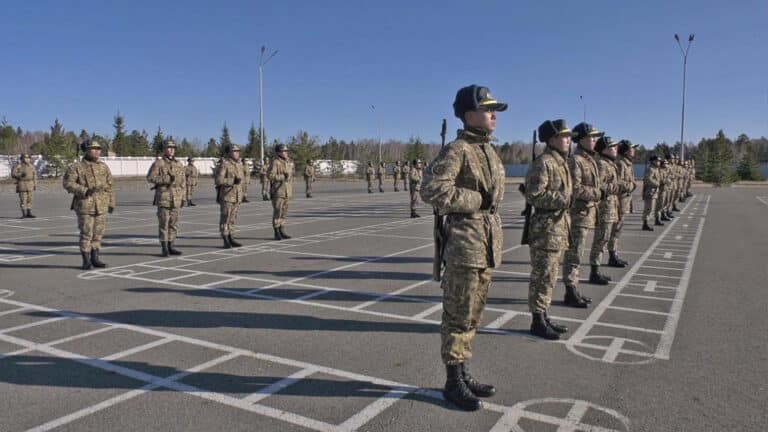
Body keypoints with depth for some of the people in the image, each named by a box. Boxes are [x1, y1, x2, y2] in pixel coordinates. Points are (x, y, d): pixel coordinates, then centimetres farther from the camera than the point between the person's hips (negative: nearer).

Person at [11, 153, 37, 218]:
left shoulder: (32, 166, 7)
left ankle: (29, 213, 8)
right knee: (23, 199, -5)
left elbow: (35, 176, 9)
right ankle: (24, 214, -2)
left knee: (29, 199, 4)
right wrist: (20, 175, -24)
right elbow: (13, 175, -7)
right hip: (22, 184, -4)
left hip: (30, 185, 4)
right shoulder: (18, 166, -5)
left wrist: (35, 185, 3)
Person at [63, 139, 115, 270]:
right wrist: (85, 191, -20)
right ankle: (86, 261, 8)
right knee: (86, 234, -1)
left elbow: (109, 185, 13)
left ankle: (95, 258, 17)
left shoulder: (104, 167, 10)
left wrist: (111, 203, 11)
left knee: (98, 233, 7)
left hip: (101, 206, 4)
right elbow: (68, 183, -9)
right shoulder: (76, 167, -3)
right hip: (84, 206, -4)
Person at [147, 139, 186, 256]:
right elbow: (150, 178, -10)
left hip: (176, 198, 5)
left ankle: (170, 247, 14)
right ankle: (164, 248, 2)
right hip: (163, 197, -4)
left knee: (174, 223, 6)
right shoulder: (158, 163, -2)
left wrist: (183, 198, 8)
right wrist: (166, 179, -20)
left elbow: (183, 182, 13)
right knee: (163, 223, -3)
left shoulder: (179, 165, 11)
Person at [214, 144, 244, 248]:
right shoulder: (224, 164, -10)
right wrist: (232, 181, -25)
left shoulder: (239, 165, 12)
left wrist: (241, 195, 19)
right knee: (225, 218, -1)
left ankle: (231, 239, 15)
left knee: (233, 219, 10)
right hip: (226, 196, -7)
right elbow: (218, 180, -16)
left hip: (237, 196, 7)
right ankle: (226, 240, 4)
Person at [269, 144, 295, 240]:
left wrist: (291, 191, 17)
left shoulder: (289, 162, 13)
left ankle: (281, 231, 17)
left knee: (284, 212, 10)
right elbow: (271, 176, -18)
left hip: (287, 191, 7)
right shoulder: (275, 162, -10)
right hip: (278, 191, -7)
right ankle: (277, 233, 2)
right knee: (277, 212, -4)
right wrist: (283, 177, -21)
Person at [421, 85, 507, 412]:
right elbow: (431, 190, -24)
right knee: (459, 315, 1)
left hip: (487, 241, 9)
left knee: (473, 314, 16)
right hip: (465, 241, -9)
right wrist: (475, 200, -16)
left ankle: (463, 374, 29)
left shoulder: (488, 150, 14)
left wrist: (493, 232, 19)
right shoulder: (457, 150, -13)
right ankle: (453, 382, 13)